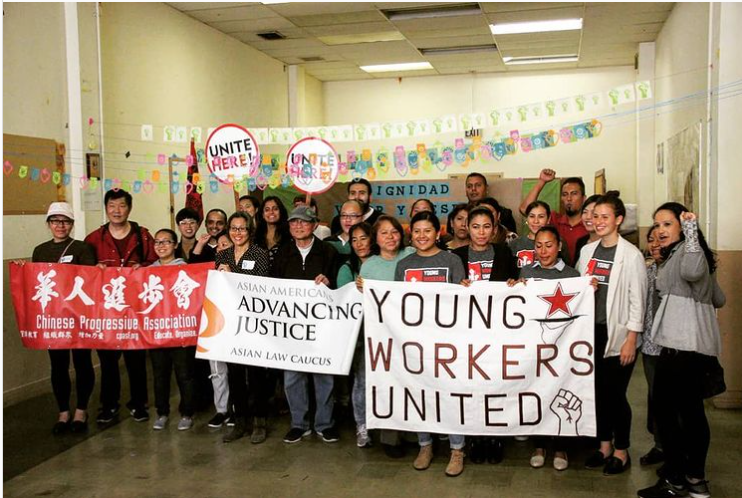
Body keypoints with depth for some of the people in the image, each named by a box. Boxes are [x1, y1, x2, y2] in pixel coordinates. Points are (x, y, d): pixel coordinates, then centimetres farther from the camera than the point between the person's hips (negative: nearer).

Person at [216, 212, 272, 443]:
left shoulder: (260, 254, -2)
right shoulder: (222, 255, 13)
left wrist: (232, 275, -16)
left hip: (253, 319, -4)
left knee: (256, 370, 1)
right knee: (233, 371, 9)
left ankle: (260, 422, 13)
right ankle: (240, 421, 20)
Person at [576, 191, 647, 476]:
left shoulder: (631, 255, -8)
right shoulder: (587, 251, 8)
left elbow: (637, 300, -9)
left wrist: (631, 340, -12)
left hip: (618, 334, -5)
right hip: (591, 332, 5)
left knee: (615, 393, 1)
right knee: (598, 391, 11)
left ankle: (621, 452, 18)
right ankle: (605, 446, 26)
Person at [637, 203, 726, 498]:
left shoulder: (685, 251, -8)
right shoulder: (674, 256, 21)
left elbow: (692, 271, -35)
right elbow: (719, 299, 26)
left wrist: (691, 231, -27)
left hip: (684, 344, -11)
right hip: (689, 343, 11)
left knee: (665, 409, -4)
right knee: (691, 410, 14)